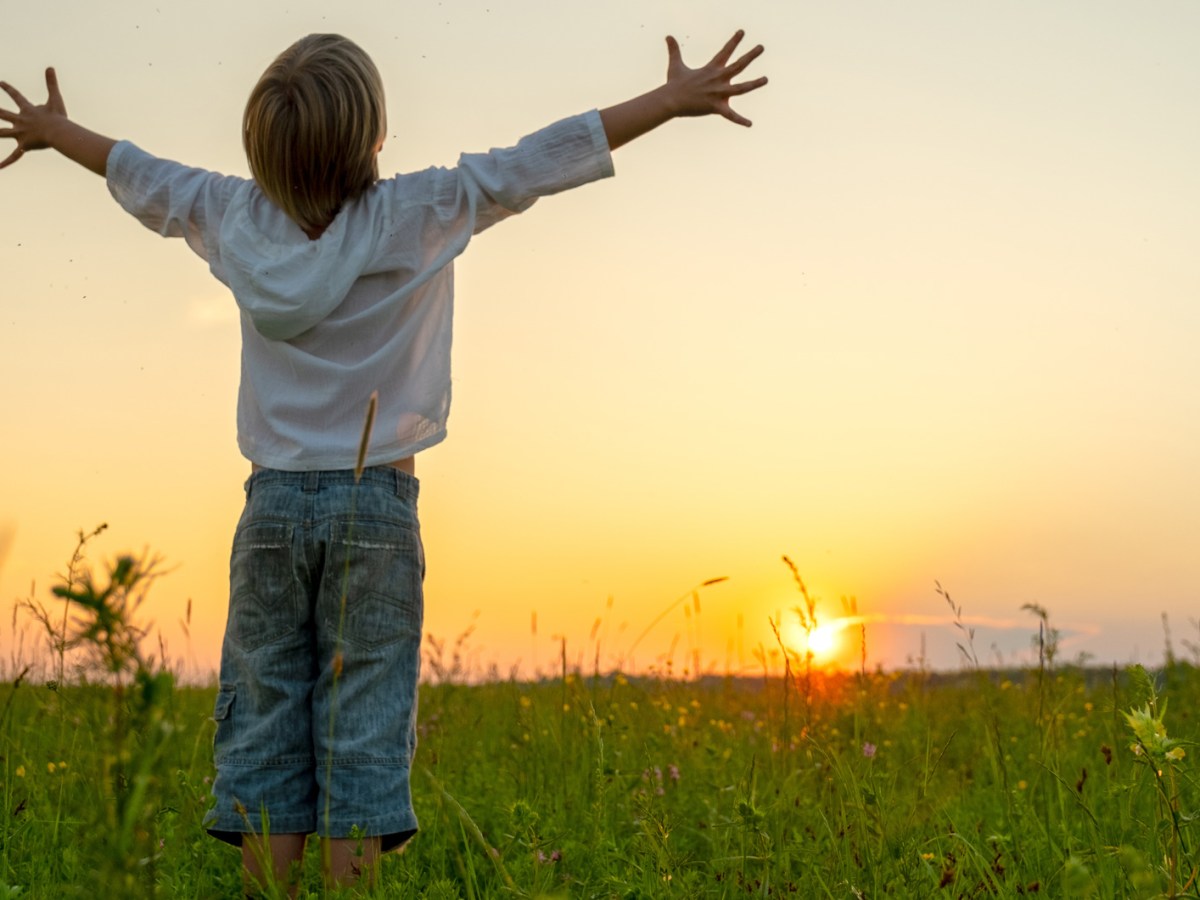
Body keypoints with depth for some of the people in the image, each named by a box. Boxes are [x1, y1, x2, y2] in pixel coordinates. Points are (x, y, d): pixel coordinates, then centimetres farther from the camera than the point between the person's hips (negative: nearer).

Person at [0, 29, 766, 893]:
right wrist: (676, 98, -2)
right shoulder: (421, 216, -8)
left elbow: (140, 175, 20)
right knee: (363, 735, 0)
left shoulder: (236, 218, 3)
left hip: (271, 503, 3)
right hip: (376, 504, -3)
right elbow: (540, 161, -6)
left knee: (262, 726, 6)